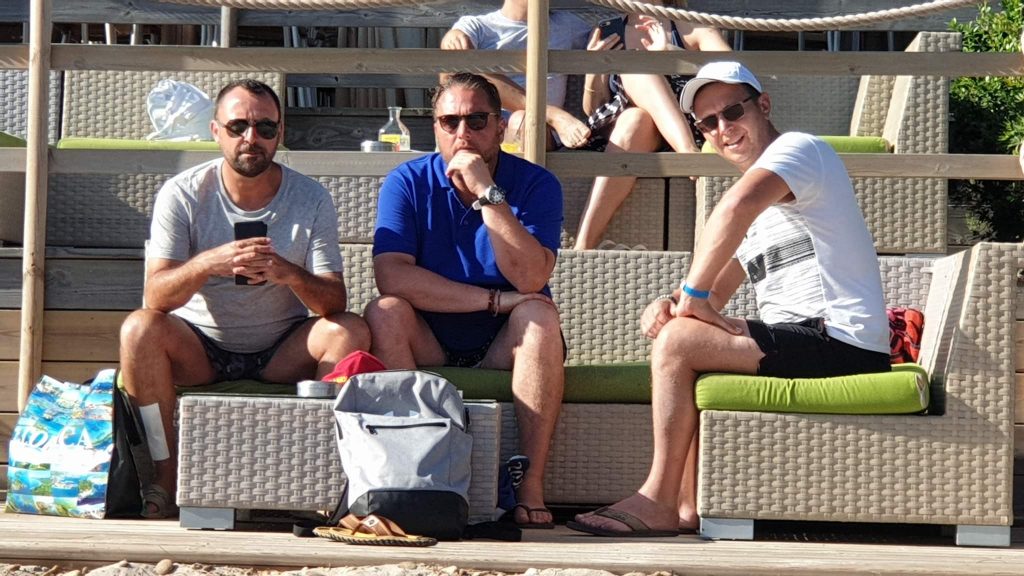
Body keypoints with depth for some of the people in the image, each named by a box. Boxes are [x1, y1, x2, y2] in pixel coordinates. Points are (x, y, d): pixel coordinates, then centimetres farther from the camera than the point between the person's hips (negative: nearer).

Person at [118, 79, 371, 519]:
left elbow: (334, 301, -13)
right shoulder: (182, 195, -9)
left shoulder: (311, 200, -6)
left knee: (350, 332, -26)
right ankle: (165, 477, -19)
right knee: (139, 328, -29)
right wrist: (207, 264, -38)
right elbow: (156, 296, -18)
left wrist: (290, 273, -34)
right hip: (200, 346, -1)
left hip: (283, 351, 1)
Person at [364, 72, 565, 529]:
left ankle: (531, 485, -32)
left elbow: (531, 279, -23)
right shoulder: (407, 183, -4)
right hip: (428, 347, 1)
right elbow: (391, 275, -21)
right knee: (383, 313, -27)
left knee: (540, 315, -30)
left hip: (505, 348, 0)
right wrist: (495, 299, -23)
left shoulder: (535, 184, -6)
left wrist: (488, 193, -25)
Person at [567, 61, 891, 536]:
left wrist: (693, 294, -22)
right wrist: (673, 303, -3)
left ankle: (658, 501, -8)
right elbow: (715, 294, 19)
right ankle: (690, 506, 3)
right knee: (676, 336, 14)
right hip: (800, 340, 10)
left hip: (839, 342, -10)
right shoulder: (762, 206, 24)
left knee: (676, 341, -16)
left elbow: (736, 206, -30)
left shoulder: (798, 148, -7)